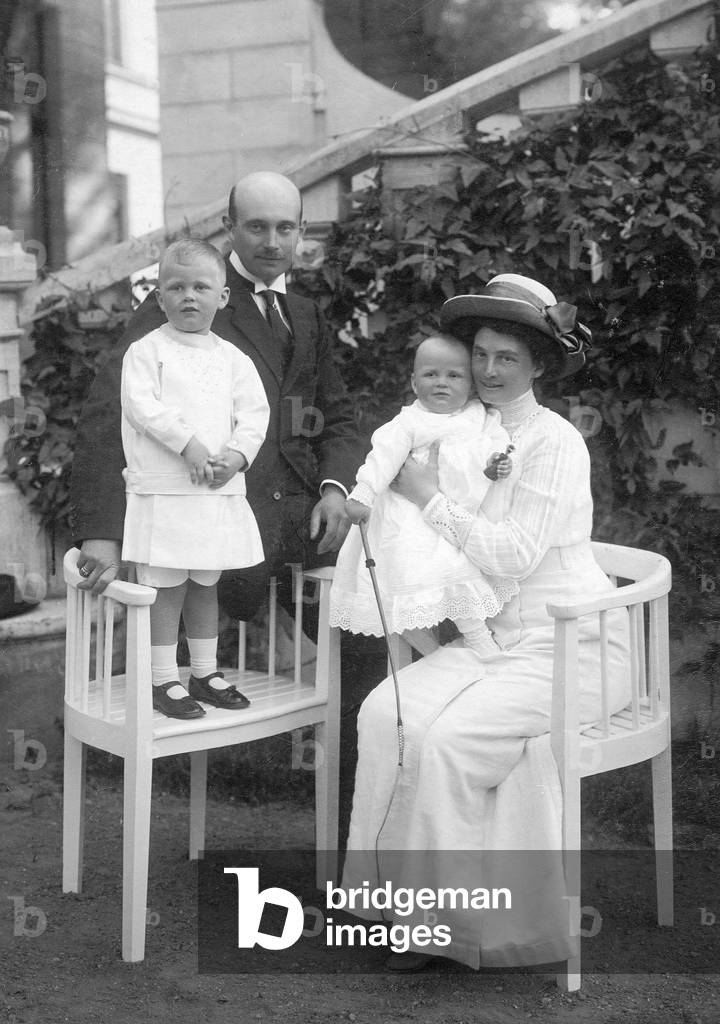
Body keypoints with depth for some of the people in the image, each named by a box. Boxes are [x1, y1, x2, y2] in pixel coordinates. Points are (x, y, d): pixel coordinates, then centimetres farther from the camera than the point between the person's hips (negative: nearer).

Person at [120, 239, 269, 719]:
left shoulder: (233, 358, 10)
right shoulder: (147, 350, -3)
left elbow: (255, 413, 5)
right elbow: (142, 406, -14)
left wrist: (236, 454, -11)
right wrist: (188, 443, -21)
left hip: (221, 490, 5)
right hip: (163, 492, -4)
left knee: (205, 585, 16)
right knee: (166, 587, 0)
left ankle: (206, 671, 27)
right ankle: (164, 680, 10)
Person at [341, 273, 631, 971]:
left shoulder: (554, 443, -11)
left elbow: (513, 554, -19)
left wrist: (429, 497, -15)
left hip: (568, 647, -6)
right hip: (490, 638, 7)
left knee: (450, 738, -26)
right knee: (386, 713, -17)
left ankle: (454, 919, -8)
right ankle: (409, 894, -7)